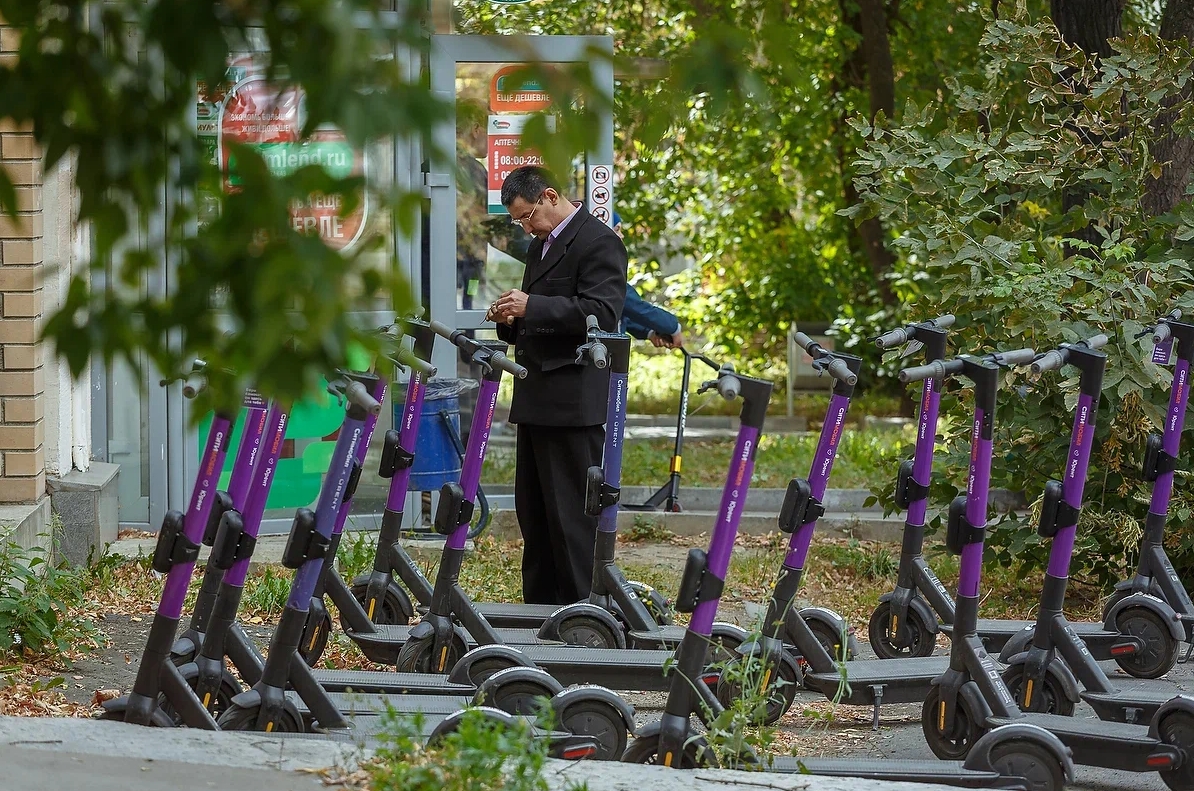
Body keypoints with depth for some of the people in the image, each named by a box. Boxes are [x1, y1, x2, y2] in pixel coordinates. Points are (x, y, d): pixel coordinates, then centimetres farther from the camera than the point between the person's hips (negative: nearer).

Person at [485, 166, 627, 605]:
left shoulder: (598, 242, -9)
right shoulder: (541, 246, 21)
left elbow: (603, 314, -21)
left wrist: (531, 308, -23)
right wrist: (511, 319, 7)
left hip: (575, 402, -10)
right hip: (537, 401, 10)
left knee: (572, 514, -8)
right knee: (533, 514, 12)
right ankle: (539, 607, 18)